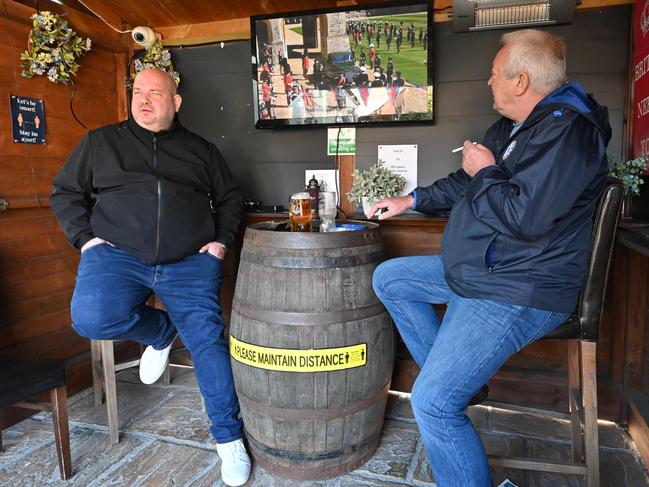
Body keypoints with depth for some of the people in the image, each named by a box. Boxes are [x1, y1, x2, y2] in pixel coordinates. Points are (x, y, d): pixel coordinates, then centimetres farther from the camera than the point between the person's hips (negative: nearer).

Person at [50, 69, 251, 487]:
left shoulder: (201, 150, 17)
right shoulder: (100, 142, 16)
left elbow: (230, 198, 20)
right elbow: (65, 192, 17)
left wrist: (221, 241, 3)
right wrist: (86, 237, 0)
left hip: (191, 262, 0)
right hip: (116, 255, 1)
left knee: (208, 340, -11)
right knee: (92, 319, -28)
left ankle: (229, 437, 6)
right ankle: (159, 332, 6)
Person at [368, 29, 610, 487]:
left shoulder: (568, 131, -19)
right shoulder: (509, 128, 13)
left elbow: (526, 217, -30)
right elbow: (466, 183, 27)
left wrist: (486, 172, -14)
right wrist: (412, 200, 26)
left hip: (517, 293, -11)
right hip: (478, 271, 11)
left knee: (433, 402, -19)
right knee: (388, 278, 17)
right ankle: (454, 373, 18)